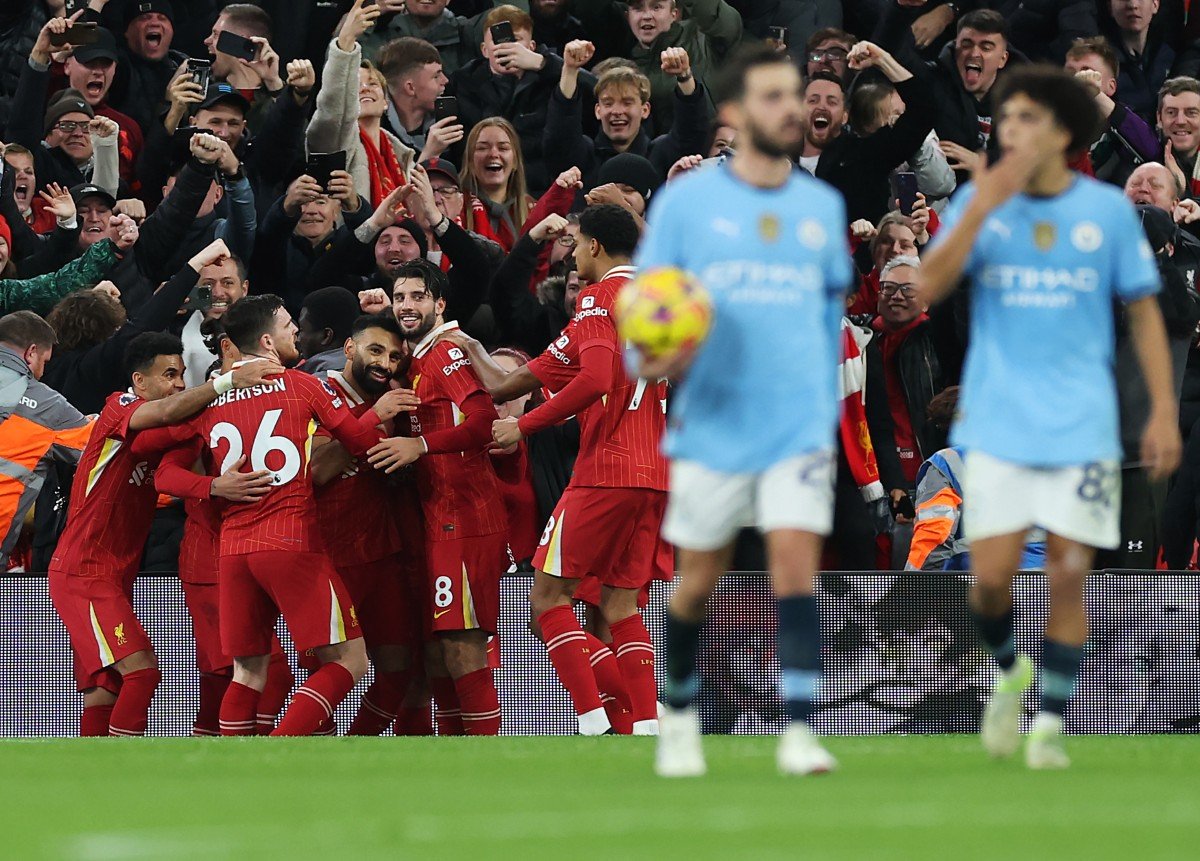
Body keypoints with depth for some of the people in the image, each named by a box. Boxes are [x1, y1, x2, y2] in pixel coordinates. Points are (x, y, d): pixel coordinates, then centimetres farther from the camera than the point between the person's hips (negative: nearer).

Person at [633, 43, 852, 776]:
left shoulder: (822, 207, 9)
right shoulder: (686, 201, 0)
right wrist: (655, 357, -18)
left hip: (800, 431, 1)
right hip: (712, 427, -1)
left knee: (796, 564, -14)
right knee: (700, 578, 8)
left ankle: (801, 732, -17)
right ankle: (679, 716, 30)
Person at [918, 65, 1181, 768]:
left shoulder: (1108, 210, 1)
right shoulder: (980, 202, 1)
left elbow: (1145, 312, 7)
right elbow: (928, 288, -11)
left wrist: (1164, 412, 1)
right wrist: (981, 209, -20)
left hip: (1082, 427, 0)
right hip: (997, 426, 0)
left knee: (1068, 576, -4)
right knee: (993, 573, -5)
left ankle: (1051, 724, 7)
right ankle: (1011, 670, 26)